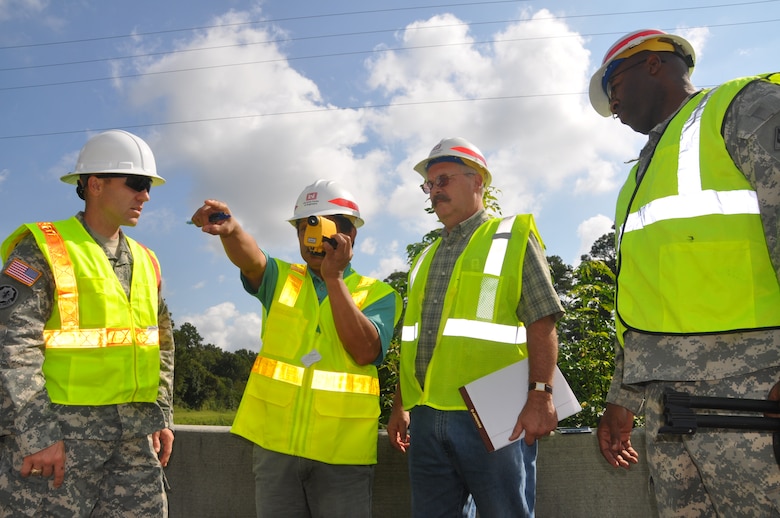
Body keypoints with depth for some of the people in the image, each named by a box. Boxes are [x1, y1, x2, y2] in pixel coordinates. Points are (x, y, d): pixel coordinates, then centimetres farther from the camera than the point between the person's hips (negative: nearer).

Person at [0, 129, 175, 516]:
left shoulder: (145, 262, 12)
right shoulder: (43, 249, -7)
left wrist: (162, 417, 13)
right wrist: (37, 436, -17)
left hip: (133, 437, 6)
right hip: (59, 438, -6)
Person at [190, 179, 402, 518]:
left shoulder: (378, 294, 2)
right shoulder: (281, 279, 9)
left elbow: (365, 351, -14)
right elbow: (250, 260, -13)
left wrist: (334, 278, -15)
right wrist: (230, 229, -34)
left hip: (343, 450, -2)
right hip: (274, 441, 2)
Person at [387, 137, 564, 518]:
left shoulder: (513, 237, 4)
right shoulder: (426, 258, 21)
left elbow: (541, 322, -6)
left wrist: (540, 395, -16)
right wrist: (399, 407, 17)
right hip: (427, 418, 6)